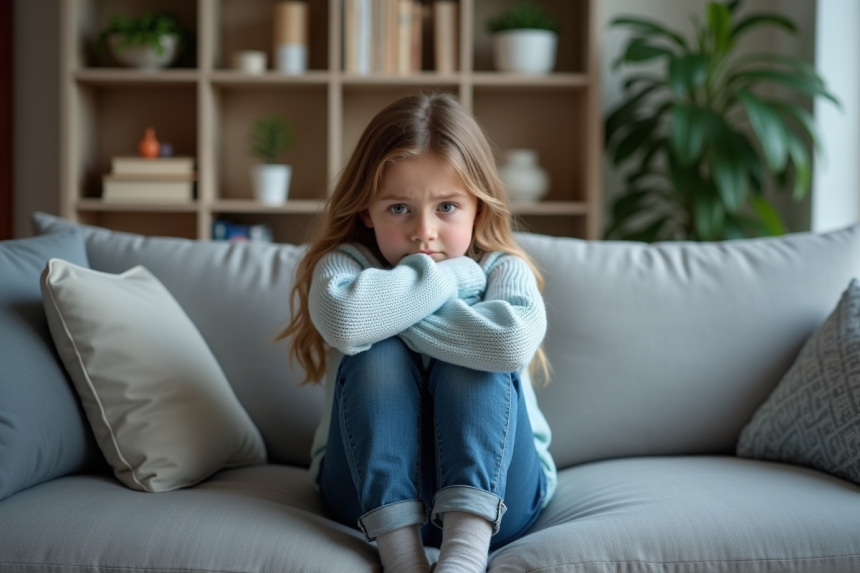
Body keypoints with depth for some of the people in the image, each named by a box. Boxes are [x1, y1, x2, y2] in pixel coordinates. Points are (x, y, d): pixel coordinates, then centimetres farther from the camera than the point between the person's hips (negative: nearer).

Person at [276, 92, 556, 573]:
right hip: (374, 488, 1)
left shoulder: (502, 270, -6)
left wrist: (397, 311, -24)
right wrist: (449, 276, -21)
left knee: (472, 361, -25)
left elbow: (514, 341, -33)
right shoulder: (346, 263, -6)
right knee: (376, 354, -24)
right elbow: (346, 319, -34)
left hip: (492, 487, 0)